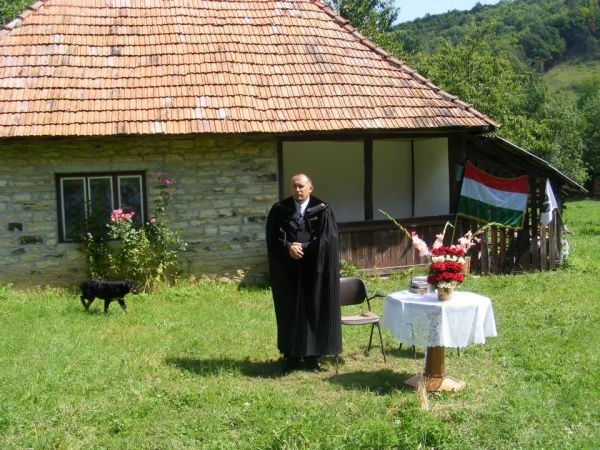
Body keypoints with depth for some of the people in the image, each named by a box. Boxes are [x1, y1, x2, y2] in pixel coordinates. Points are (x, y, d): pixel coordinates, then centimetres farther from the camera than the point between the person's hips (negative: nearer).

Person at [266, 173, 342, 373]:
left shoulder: (322, 211, 1)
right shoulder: (279, 210, 5)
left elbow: (327, 240, -6)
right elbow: (273, 238, 0)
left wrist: (302, 248, -14)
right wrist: (288, 247, -18)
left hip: (314, 271, -1)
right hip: (288, 271, 2)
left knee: (314, 311, 2)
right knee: (290, 312, 7)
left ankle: (312, 357, 10)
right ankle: (291, 357, 15)